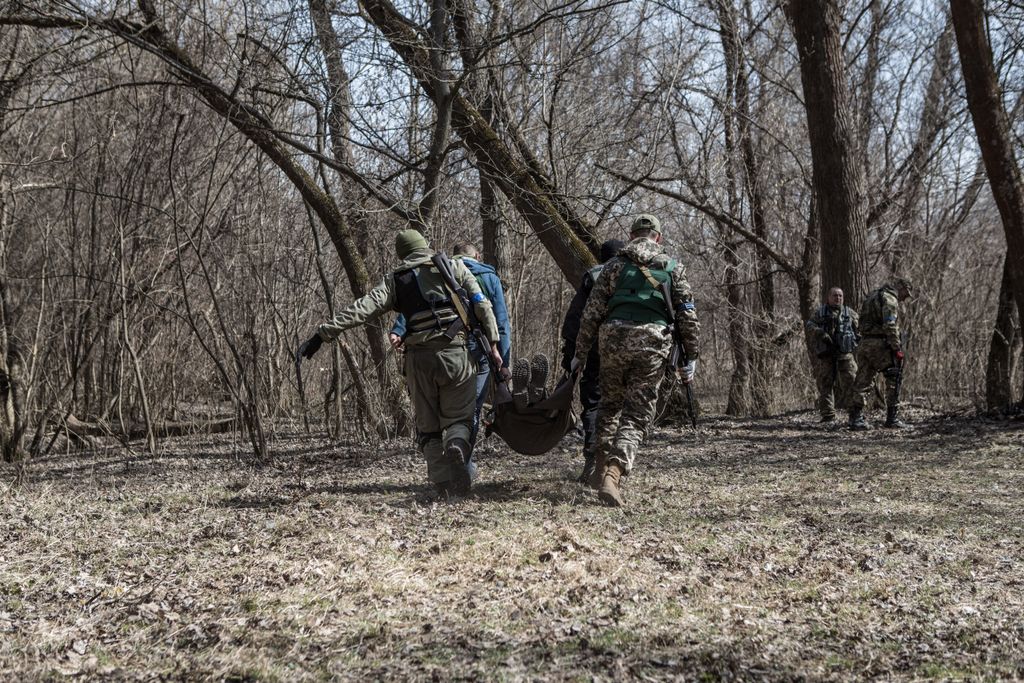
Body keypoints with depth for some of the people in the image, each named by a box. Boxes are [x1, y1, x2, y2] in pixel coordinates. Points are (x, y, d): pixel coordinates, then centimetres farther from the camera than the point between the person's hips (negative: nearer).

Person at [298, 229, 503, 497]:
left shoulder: (394, 280, 11)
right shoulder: (455, 267, 11)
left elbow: (361, 309, -1)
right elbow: (482, 305, 2)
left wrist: (323, 334, -3)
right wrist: (493, 343, 4)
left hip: (419, 359, 1)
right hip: (455, 354, 0)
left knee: (428, 427, 12)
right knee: (458, 418, 10)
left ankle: (444, 487, -4)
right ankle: (456, 446, -25)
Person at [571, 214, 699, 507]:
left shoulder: (615, 264, 12)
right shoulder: (673, 268, 13)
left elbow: (592, 312, 7)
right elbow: (687, 316, 9)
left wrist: (580, 352, 12)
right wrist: (690, 358, 14)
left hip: (613, 338, 1)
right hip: (652, 343, -1)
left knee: (610, 403, 22)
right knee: (637, 415, -1)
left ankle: (602, 468, 23)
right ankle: (614, 473, -19)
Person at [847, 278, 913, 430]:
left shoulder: (871, 297, 22)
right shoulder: (889, 299, -7)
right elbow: (890, 327, -18)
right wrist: (897, 349, -17)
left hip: (864, 343, 9)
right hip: (880, 343, -9)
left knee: (862, 382, 7)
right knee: (893, 381, 0)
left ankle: (856, 418, 3)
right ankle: (892, 418, 1)